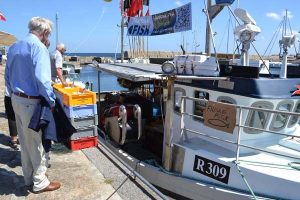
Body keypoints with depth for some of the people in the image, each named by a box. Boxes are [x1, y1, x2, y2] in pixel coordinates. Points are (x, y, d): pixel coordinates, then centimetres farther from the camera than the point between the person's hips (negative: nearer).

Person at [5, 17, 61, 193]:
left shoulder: (14, 47, 12)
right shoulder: (39, 48, -16)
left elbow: (8, 76, 16)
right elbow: (42, 79, -26)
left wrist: (14, 95, 20)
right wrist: (52, 101, -16)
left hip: (16, 99, 9)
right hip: (31, 102, -9)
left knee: (25, 142, 18)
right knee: (37, 143, 5)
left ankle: (29, 178, 33)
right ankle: (39, 182, 20)